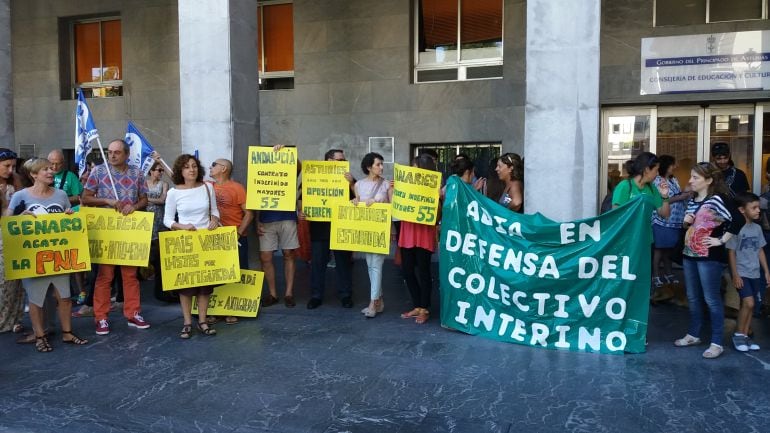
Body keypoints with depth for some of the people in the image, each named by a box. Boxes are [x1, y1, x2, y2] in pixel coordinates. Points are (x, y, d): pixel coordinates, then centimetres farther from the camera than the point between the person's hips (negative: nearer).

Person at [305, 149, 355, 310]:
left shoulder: (347, 178, 6)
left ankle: (345, 295, 17)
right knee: (317, 262, 4)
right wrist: (301, 211, -10)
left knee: (344, 262, 6)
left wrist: (352, 183, -18)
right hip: (319, 227, 0)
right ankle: (316, 296, 14)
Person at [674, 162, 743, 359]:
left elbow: (738, 220, -25)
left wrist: (721, 240, -19)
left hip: (709, 256, -8)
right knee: (692, 298, 16)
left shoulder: (717, 199, -14)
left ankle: (717, 343, 8)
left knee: (712, 299, -1)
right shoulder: (692, 201, 10)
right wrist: (686, 221, 1)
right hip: (689, 254, 8)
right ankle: (693, 335, 29)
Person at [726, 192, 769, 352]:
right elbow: (731, 253, -11)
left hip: (755, 274, 6)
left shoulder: (757, 228, 6)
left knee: (748, 305, 9)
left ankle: (745, 336, 18)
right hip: (741, 273, -6)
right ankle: (738, 335, 1)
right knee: (748, 303, -14)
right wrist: (735, 275, -13)